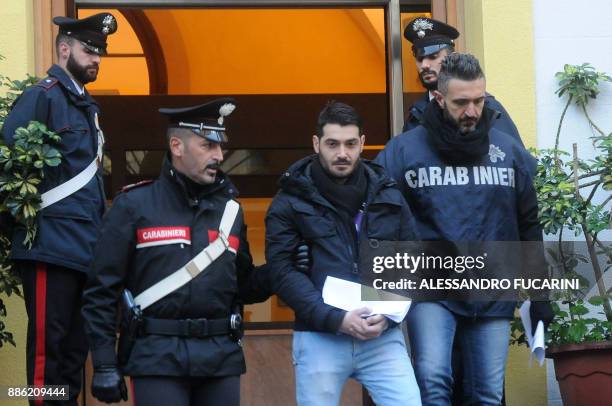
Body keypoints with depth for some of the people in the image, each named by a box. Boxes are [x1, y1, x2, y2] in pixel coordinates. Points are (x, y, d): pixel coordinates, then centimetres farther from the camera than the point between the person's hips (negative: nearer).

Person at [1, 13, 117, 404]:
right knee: (48, 345, -5)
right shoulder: (42, 96, -8)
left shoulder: (85, 104, 19)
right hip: (53, 248, -9)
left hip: (85, 250, 9)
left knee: (76, 347, 11)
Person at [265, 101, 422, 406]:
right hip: (319, 339, -2)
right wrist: (336, 319, -17)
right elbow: (283, 272, -7)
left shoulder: (387, 196, 10)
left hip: (382, 337, 2)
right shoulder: (291, 202, 1)